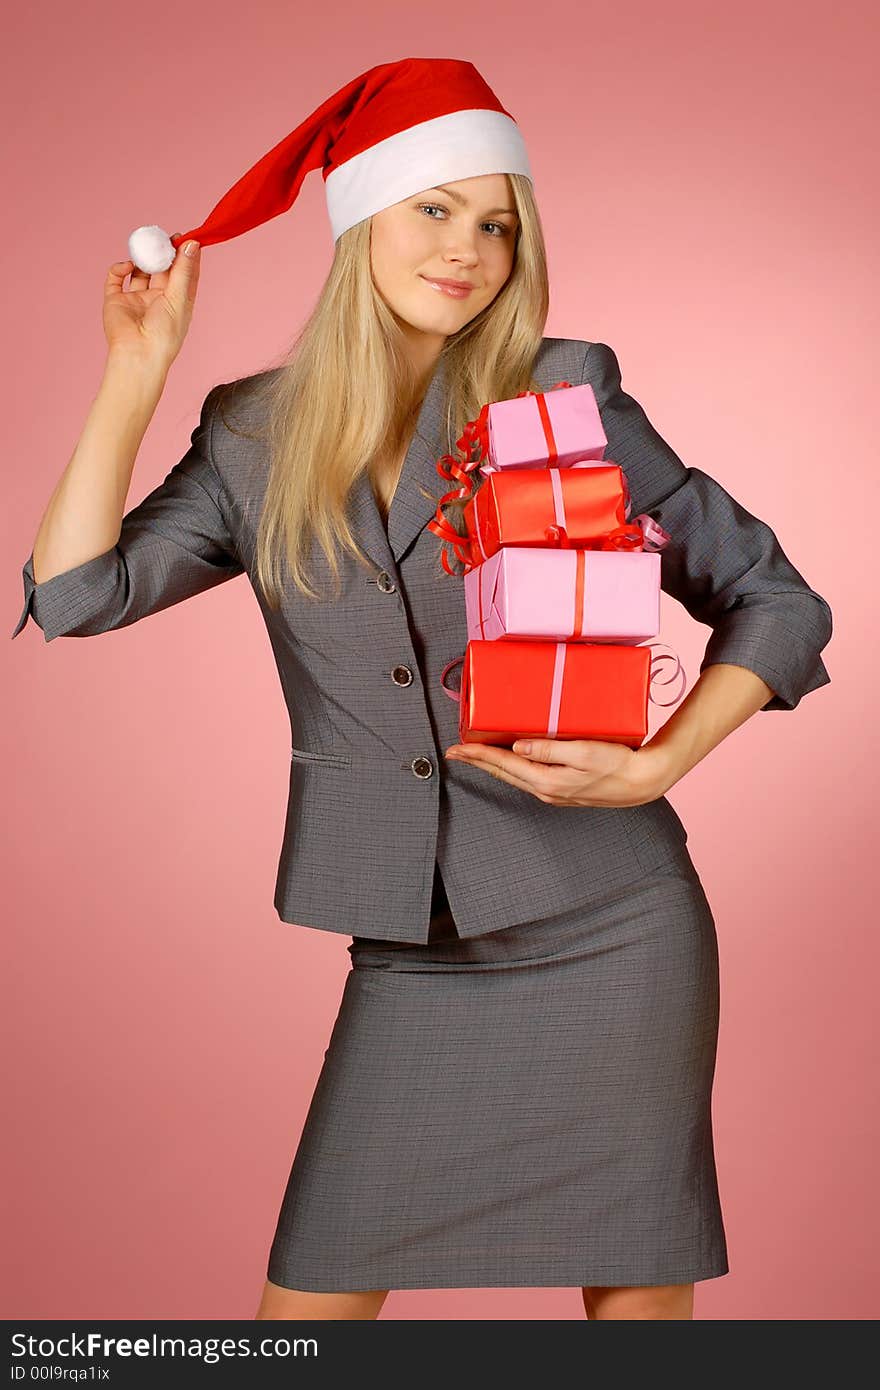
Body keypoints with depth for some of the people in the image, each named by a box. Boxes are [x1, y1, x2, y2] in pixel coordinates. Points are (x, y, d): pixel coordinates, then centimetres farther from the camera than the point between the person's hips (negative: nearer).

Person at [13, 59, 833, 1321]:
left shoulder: (563, 394, -4)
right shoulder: (258, 436, 5)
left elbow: (776, 602, 0)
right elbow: (74, 594, -5)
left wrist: (652, 767, -13)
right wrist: (136, 369, -4)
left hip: (608, 932, -2)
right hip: (412, 958, 2)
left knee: (634, 1292, 9)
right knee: (310, 1292, 6)